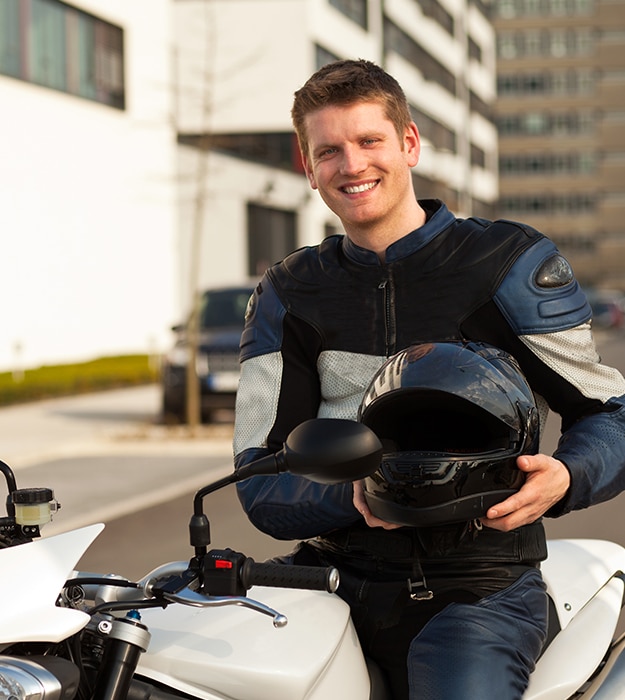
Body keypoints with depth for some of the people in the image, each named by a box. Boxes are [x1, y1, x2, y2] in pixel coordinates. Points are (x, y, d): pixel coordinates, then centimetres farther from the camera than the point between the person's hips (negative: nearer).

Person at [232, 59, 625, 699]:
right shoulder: (288, 293, 12)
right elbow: (260, 479, 4)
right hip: (335, 573, 3)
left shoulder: (512, 262, 3)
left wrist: (563, 478, -19)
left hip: (477, 587, -3)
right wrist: (352, 497, -17)